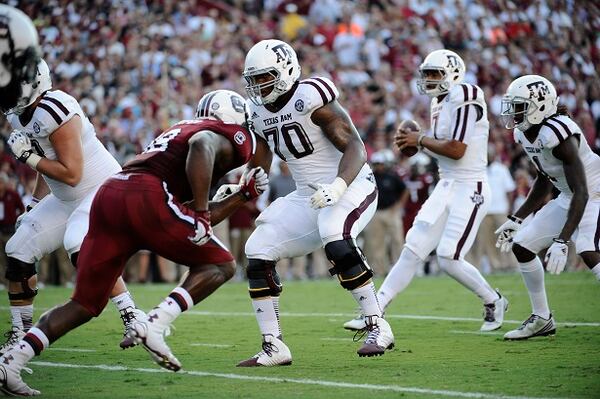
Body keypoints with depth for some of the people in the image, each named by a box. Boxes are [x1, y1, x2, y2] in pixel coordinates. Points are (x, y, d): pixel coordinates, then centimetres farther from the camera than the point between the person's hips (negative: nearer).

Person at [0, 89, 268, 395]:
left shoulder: (180, 131, 38)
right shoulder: (226, 135, 13)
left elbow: (197, 227, 36)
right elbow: (201, 145, -16)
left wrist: (243, 195, 36)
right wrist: (202, 211, -13)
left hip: (108, 195, 8)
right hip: (147, 195, -8)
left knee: (86, 304, 14)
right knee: (219, 266, 7)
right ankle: (153, 325, -13)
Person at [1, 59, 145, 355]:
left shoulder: (53, 111, -27)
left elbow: (71, 174, -28)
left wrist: (28, 156, -21)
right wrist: (34, 206, 15)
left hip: (103, 189, -10)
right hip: (67, 199, 10)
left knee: (80, 247, -32)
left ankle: (132, 317, -24)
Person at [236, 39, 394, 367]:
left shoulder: (309, 99, -18)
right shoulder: (258, 112, 6)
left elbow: (355, 149, -24)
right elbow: (258, 170, 18)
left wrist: (336, 187, -38)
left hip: (350, 185, -8)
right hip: (308, 197, 8)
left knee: (335, 238, -36)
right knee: (258, 252, -2)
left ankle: (377, 328, -25)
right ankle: (273, 348, 3)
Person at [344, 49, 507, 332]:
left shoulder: (464, 99, -15)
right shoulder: (440, 103, 13)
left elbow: (456, 150, -21)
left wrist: (421, 140, -9)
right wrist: (418, 144, 4)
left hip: (470, 190, -8)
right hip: (446, 187, 8)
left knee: (448, 258, -11)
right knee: (413, 249, 3)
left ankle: (494, 302, 13)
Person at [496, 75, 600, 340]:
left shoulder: (557, 134, -30)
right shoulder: (525, 134, -2)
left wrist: (562, 241, -38)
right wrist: (517, 220, 13)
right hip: (568, 197, 10)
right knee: (521, 246, 7)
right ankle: (541, 319, 20)